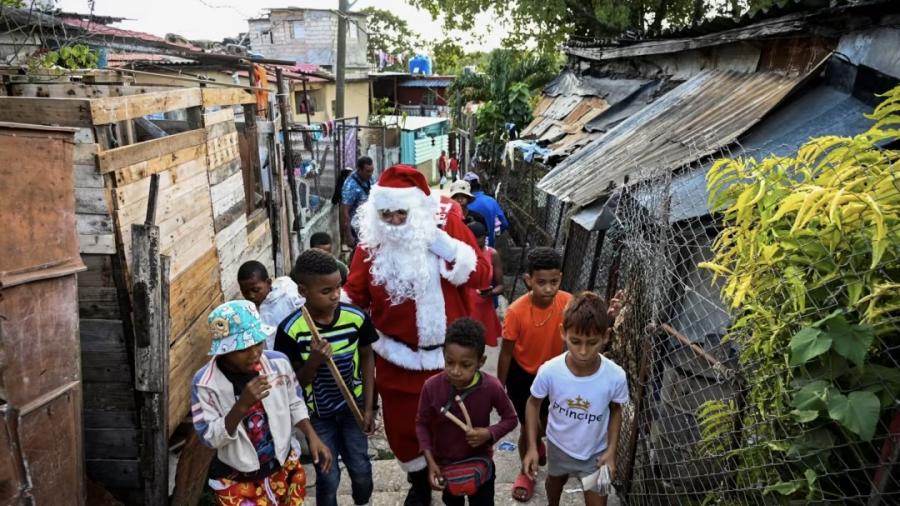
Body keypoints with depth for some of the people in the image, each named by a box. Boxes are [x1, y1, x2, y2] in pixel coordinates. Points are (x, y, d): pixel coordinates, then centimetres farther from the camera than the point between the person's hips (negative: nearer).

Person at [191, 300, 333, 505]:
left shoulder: (278, 363, -13)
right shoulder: (205, 383, -21)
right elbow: (210, 439, -19)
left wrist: (312, 436, -11)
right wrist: (242, 405, -33)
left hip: (284, 467, 3)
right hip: (237, 480, -3)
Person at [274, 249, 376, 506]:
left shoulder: (356, 317, -18)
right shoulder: (290, 330, -23)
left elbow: (367, 358, -1)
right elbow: (296, 382, -13)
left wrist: (368, 406, 0)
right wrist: (314, 360, -34)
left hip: (353, 407, 2)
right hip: (317, 414, -2)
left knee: (361, 470, 16)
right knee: (328, 478, 9)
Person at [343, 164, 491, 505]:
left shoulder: (448, 225, -11)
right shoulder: (371, 241, -8)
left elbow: (480, 277, -17)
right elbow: (354, 295, -3)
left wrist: (440, 242, -27)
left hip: (448, 352, 0)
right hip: (398, 356, 1)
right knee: (402, 425, 16)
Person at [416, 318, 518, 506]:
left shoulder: (491, 387, -26)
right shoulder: (432, 386, -25)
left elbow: (510, 418, -9)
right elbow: (422, 424, -10)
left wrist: (490, 433, -27)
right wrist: (430, 461, -17)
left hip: (480, 463, -1)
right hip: (444, 464, 1)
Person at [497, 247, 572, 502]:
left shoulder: (567, 302, -23)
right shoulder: (516, 312, -29)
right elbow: (506, 353, -17)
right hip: (522, 375, -3)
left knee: (547, 419, 24)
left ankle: (538, 444, 61)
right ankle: (527, 472, 39)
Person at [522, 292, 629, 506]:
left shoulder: (615, 377, -30)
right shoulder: (549, 371, -32)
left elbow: (615, 411, -8)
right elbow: (533, 404, -11)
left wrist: (611, 450, -12)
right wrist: (532, 447, -12)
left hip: (596, 452, -1)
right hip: (559, 446, 1)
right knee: (555, 481, 31)